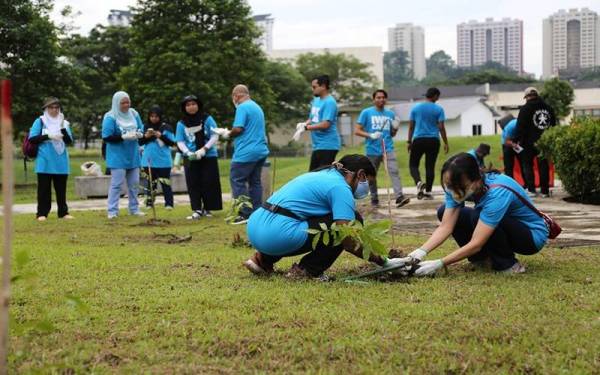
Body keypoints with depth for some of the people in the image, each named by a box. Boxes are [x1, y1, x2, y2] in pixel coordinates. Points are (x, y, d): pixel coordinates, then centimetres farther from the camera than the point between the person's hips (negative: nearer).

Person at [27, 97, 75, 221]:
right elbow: (32, 139, -6)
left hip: (61, 162, 3)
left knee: (61, 189, 7)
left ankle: (63, 212, 12)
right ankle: (42, 213, 2)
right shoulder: (40, 121, 1)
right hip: (45, 162, -3)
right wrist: (48, 136, -15)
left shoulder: (63, 122, 11)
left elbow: (69, 141, 1)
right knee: (44, 189, -1)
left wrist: (62, 128, -13)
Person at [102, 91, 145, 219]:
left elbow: (141, 129, 13)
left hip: (133, 156, 6)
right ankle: (112, 211, -4)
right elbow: (106, 137, -16)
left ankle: (134, 209, 22)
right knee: (116, 184, -7)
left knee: (134, 183, 11)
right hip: (117, 156, -6)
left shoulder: (134, 114, 6)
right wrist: (123, 137, -25)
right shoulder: (110, 117, -12)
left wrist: (139, 134, -11)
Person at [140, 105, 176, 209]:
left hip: (163, 161, -2)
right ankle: (149, 203, 13)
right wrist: (146, 136, -12)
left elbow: (172, 143, -4)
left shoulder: (166, 128, -2)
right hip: (149, 161, 2)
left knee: (165, 183, 0)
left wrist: (161, 136, -16)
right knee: (151, 182, 8)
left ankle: (169, 203, 2)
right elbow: (140, 142, 7)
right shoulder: (145, 127, 6)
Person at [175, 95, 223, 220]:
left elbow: (215, 136, -5)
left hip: (209, 156, -1)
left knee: (208, 183, -2)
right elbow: (180, 142, 2)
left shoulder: (207, 119, -2)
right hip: (190, 158, 1)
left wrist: (204, 149, -17)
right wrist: (188, 152, -17)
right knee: (193, 184, -3)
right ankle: (196, 210, -1)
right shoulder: (181, 124, 3)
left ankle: (207, 208, 10)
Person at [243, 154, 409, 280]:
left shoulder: (322, 175, 24)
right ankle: (305, 270, 0)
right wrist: (384, 262, -3)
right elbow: (349, 242, -11)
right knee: (353, 222, -2)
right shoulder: (340, 187, -4)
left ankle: (264, 260, 19)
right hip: (277, 235, -9)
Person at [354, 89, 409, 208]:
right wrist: (370, 135, -17)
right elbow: (357, 131, -1)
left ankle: (399, 197, -26)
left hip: (388, 149, 1)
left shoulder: (390, 114, 13)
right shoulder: (366, 113, 2)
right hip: (372, 150, -1)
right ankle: (374, 198, 23)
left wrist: (395, 128, -2)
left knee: (394, 171, -16)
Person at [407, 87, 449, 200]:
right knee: (430, 166, 7)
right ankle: (427, 192, 7)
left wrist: (409, 141, 13)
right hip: (433, 140, 0)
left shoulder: (415, 108, 5)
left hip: (418, 140, 0)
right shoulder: (438, 109, -1)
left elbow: (411, 126, 7)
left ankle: (419, 182, -21)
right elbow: (441, 127, -4)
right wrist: (446, 143, 3)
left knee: (413, 164, 7)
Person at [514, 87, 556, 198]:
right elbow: (554, 124, 15)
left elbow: (520, 126, -12)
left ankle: (531, 189, -2)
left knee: (527, 164, 5)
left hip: (529, 142, -4)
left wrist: (517, 140, -8)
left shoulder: (525, 109, -8)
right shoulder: (548, 108, 9)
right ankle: (545, 190, 9)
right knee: (543, 165, 10)